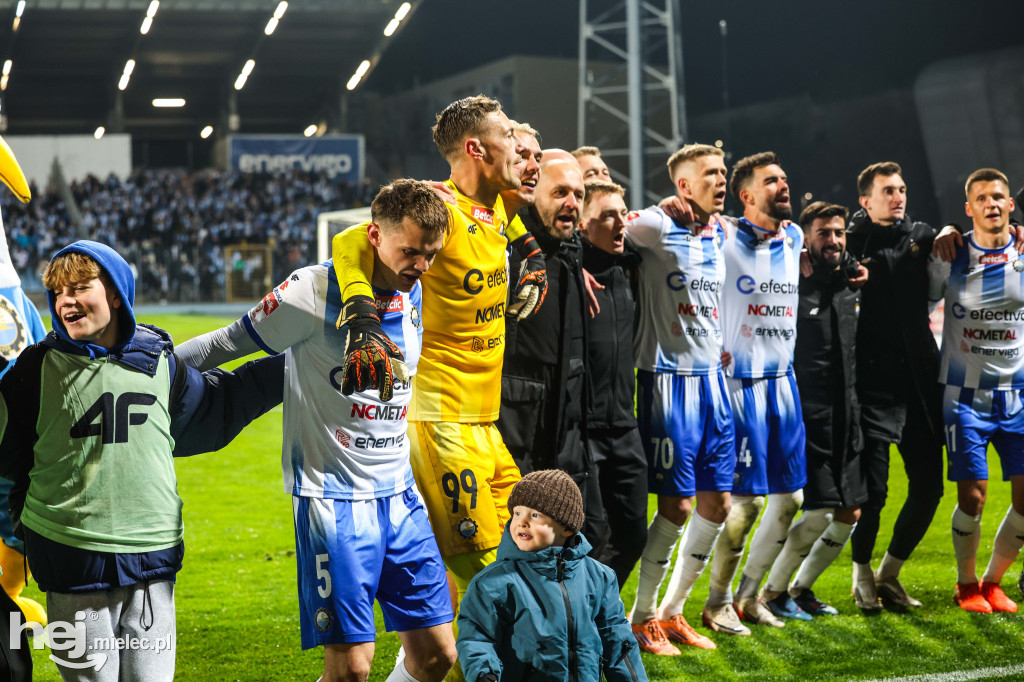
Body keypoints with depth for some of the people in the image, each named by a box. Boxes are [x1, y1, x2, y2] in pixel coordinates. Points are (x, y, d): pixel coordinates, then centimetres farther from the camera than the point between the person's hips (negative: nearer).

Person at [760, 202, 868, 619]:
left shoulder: (853, 283, 9)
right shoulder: (794, 286, -11)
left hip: (845, 418, 7)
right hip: (807, 417, -7)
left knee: (849, 515, 8)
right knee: (818, 514, -10)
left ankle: (801, 588, 24)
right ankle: (772, 592, 7)